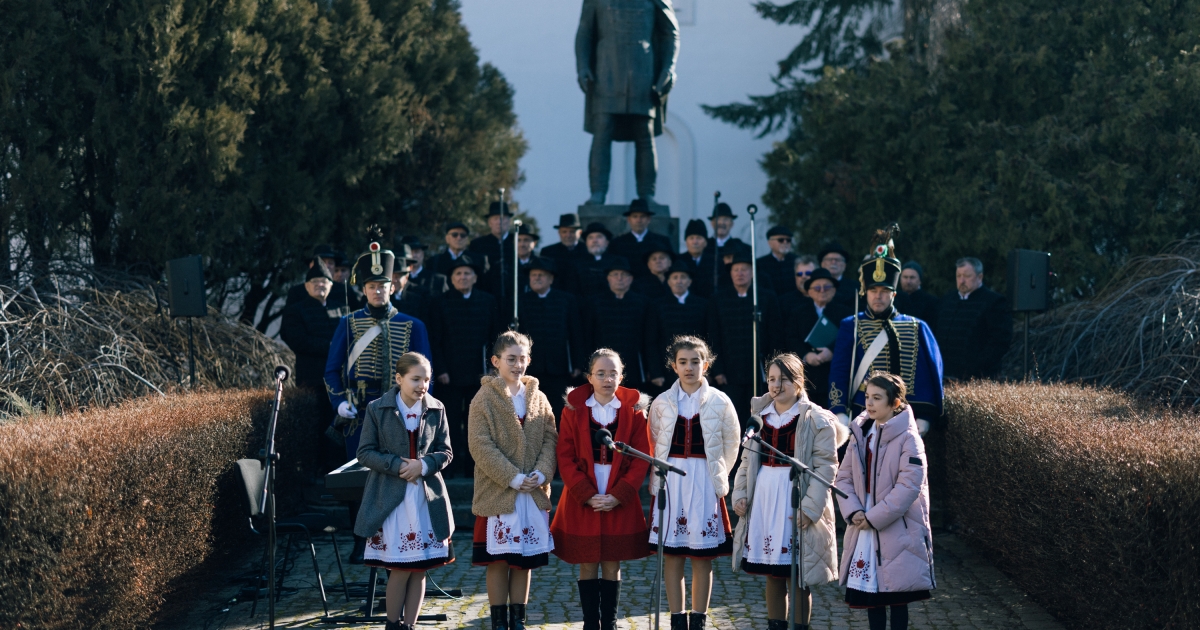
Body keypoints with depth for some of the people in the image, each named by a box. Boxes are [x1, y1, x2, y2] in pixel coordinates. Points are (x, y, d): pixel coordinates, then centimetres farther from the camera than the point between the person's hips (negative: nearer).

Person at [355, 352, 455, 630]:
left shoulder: (436, 409, 3)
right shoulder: (377, 409, -3)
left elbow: (445, 452, 6)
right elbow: (365, 453, -3)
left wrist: (424, 465, -14)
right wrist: (398, 465, -16)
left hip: (427, 497, 3)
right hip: (390, 498, -3)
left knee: (419, 569, 4)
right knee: (401, 568, -5)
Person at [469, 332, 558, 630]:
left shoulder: (538, 398, 9)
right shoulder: (484, 399, -4)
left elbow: (550, 439, 6)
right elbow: (481, 445, -11)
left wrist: (542, 473, -11)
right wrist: (513, 478, -16)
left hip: (534, 493, 4)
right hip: (497, 492, -4)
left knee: (525, 560, 8)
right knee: (498, 560, 0)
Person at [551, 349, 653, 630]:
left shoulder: (633, 410, 1)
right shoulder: (574, 409, 0)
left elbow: (641, 459, -1)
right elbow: (565, 458, -2)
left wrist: (618, 496, -11)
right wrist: (587, 495, -12)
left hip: (620, 501, 0)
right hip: (581, 501, 0)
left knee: (612, 565, 4)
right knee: (587, 565, 3)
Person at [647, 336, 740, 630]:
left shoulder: (719, 402, 0)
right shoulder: (662, 402, 3)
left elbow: (731, 443, 9)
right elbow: (653, 445, 10)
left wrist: (717, 476, 8)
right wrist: (658, 478, 4)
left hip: (705, 484, -1)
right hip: (670, 482, 1)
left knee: (703, 558, 2)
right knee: (671, 555, 2)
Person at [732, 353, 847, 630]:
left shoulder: (815, 419, -7)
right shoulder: (760, 414, 10)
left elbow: (826, 467, -11)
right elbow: (747, 459, 15)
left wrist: (809, 508, -18)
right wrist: (740, 493, 3)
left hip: (795, 500, -5)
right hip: (763, 498, 5)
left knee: (797, 579, 1)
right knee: (772, 575, 12)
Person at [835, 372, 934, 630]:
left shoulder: (908, 438, -11)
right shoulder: (860, 433, 8)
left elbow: (908, 486, -18)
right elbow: (844, 477, 8)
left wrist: (874, 518, -18)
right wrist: (853, 512, -9)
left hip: (898, 532, -6)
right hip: (864, 531, 6)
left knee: (897, 599, 1)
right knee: (870, 594, 10)